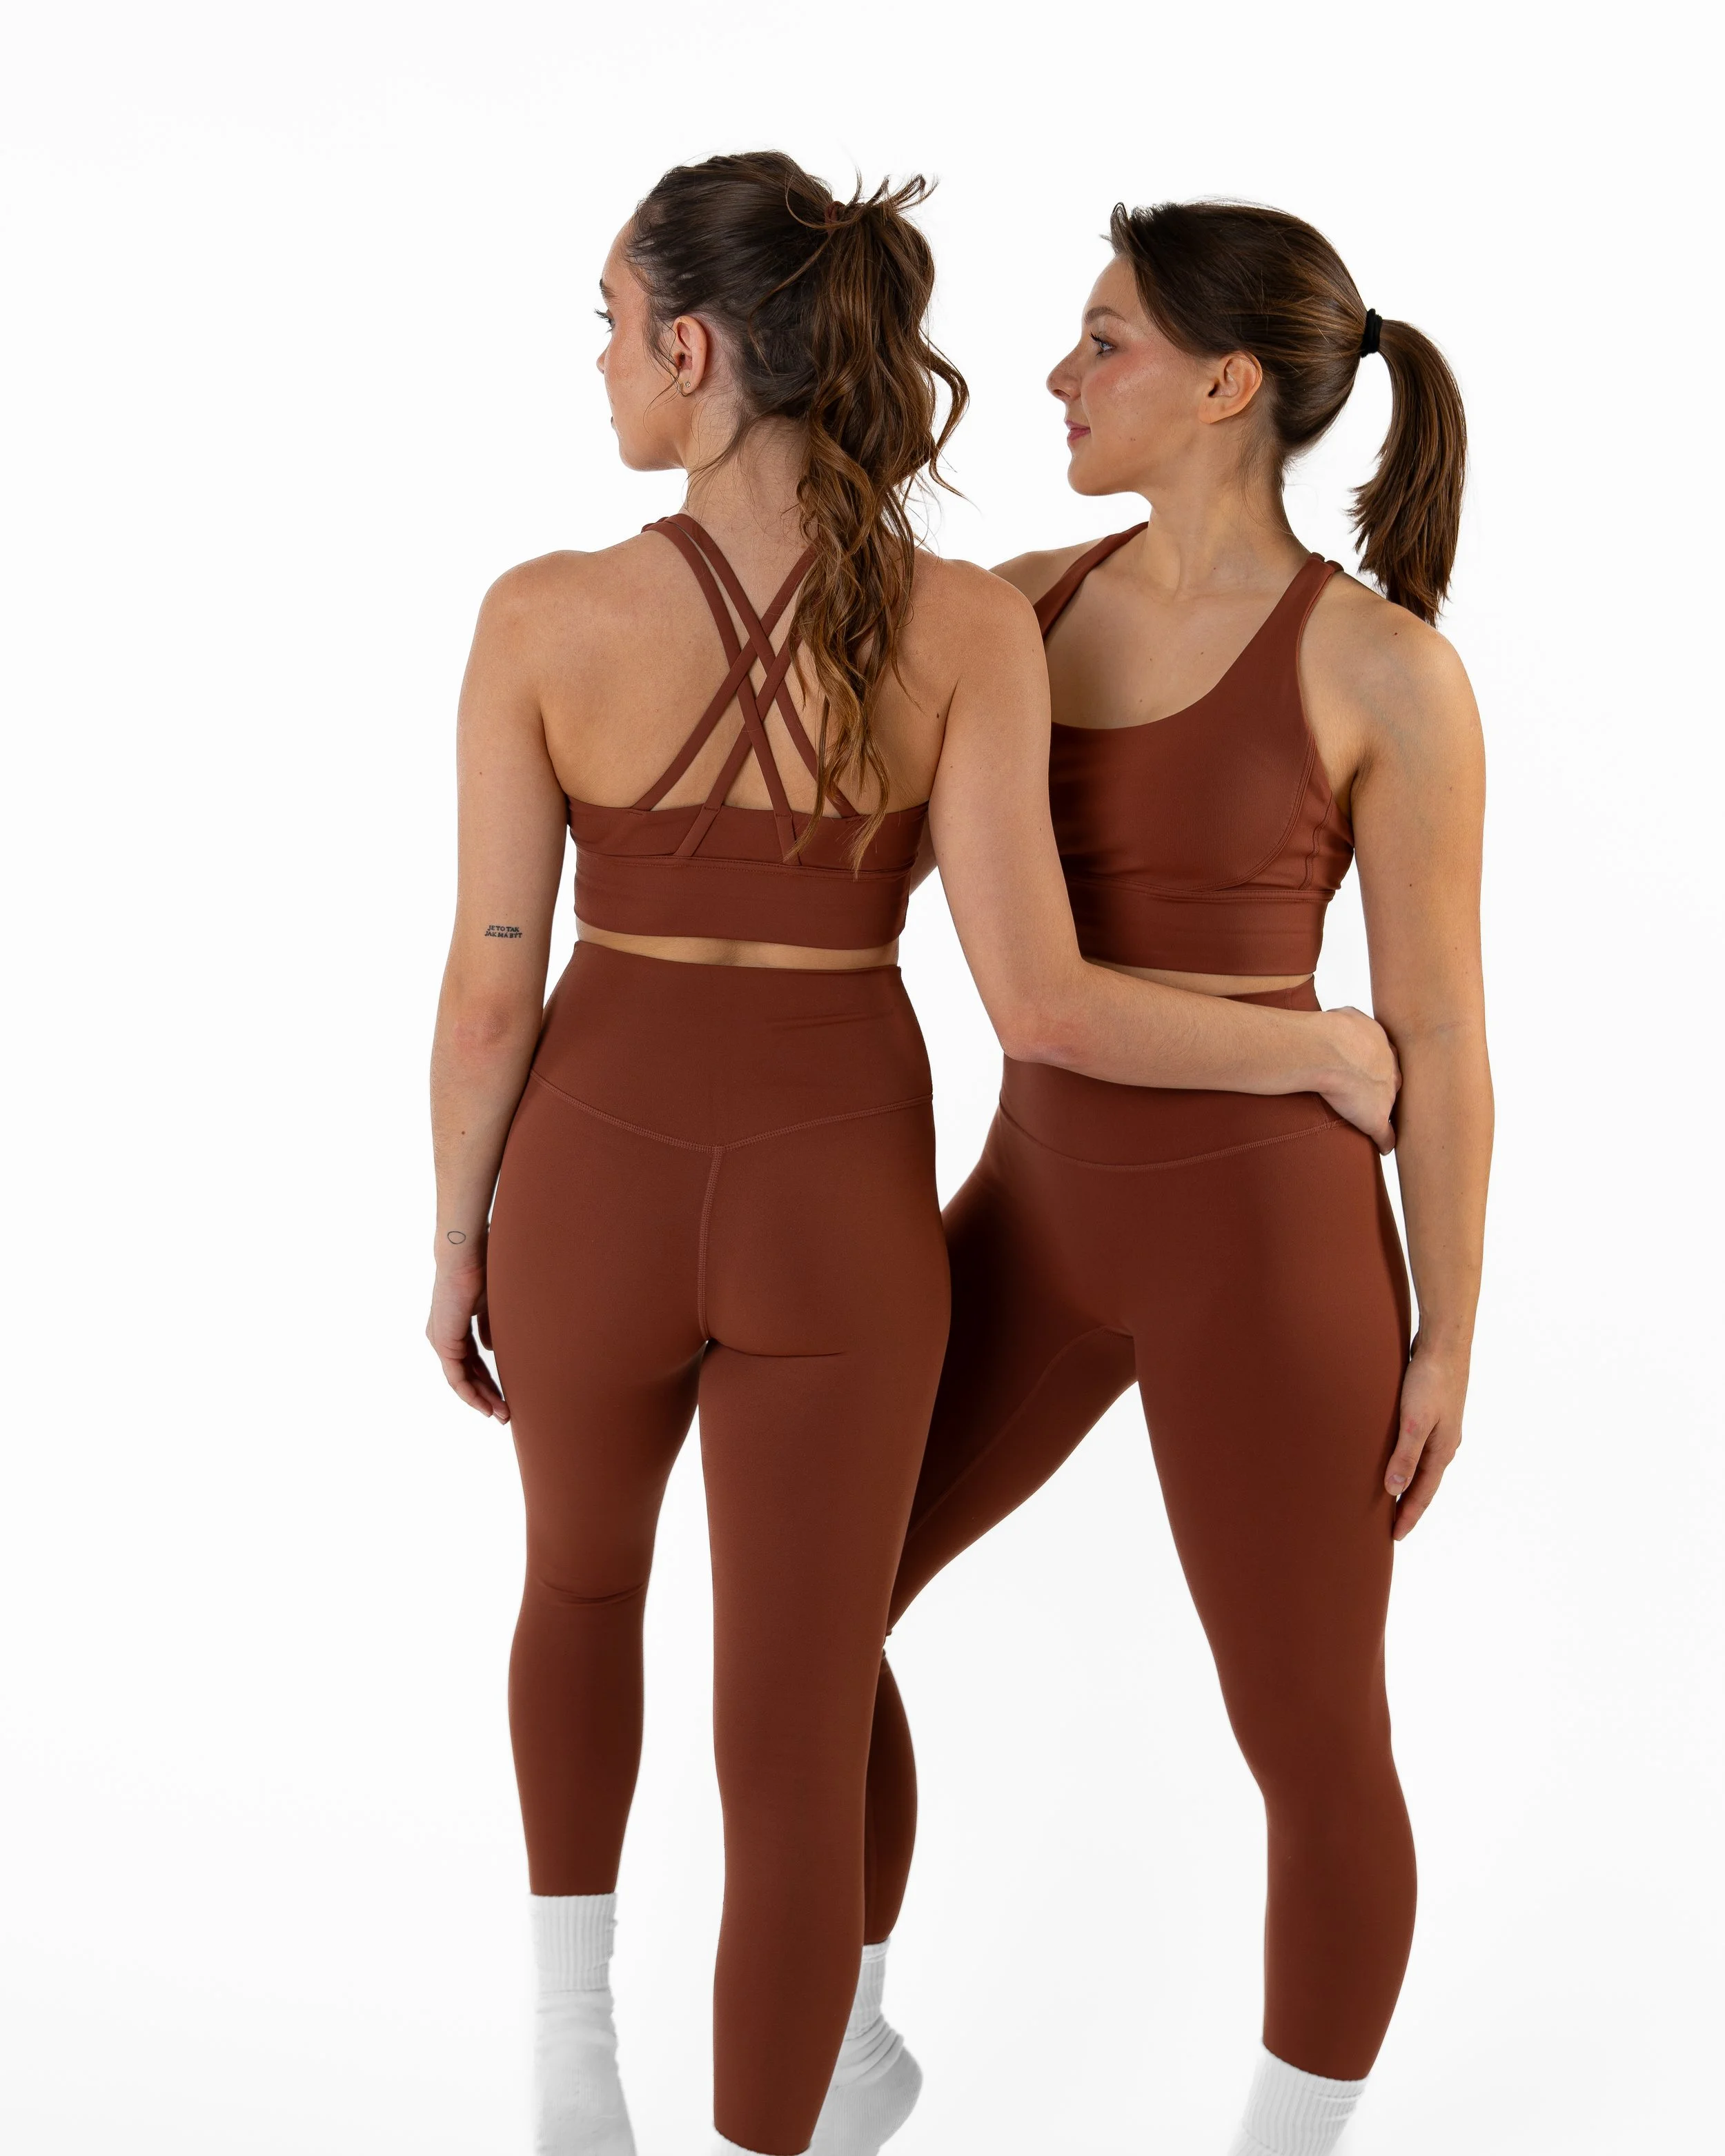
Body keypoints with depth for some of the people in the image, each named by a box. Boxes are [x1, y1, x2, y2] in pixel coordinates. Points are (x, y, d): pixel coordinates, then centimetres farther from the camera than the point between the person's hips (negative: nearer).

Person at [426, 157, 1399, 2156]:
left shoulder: (542, 616, -12)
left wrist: (456, 1245, 9)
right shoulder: (968, 626, -12)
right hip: (831, 1220, 0)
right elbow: (1035, 1001, -17)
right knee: (793, 1758, 11)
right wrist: (1324, 1044, 0)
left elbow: (489, 991, -8)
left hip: (598, 1193, 1)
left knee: (581, 1573, 33)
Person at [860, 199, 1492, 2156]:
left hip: (1261, 1241, -6)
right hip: (1051, 1218, 6)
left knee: (1313, 1752, 9)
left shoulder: (1388, 670, -12)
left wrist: (1447, 1346, -4)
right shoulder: (1033, 603, 5)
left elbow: (1438, 1025, -8)